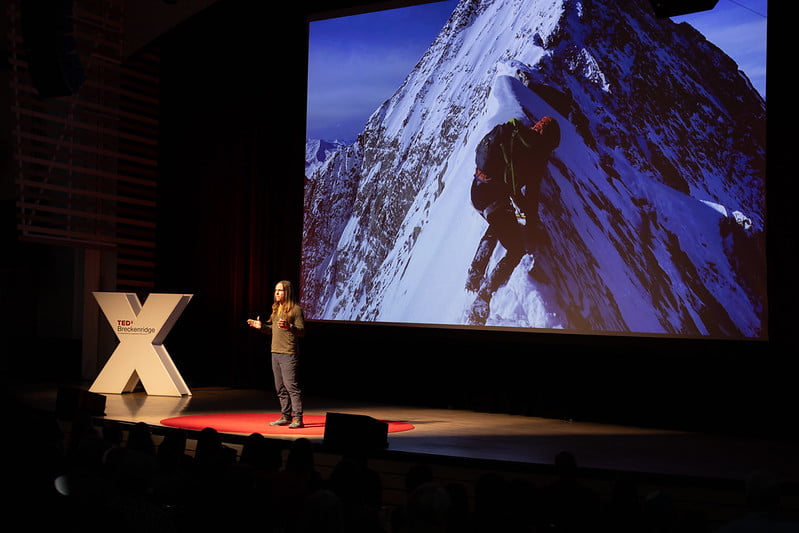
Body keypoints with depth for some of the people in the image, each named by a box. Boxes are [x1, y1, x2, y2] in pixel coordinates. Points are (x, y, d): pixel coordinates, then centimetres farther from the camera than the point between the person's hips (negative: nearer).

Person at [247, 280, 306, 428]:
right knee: (280, 388, 12)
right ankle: (286, 417, 20)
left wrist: (289, 327, -30)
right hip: (275, 353, 8)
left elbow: (302, 331, -13)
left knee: (291, 386, -10)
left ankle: (297, 418, -7)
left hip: (289, 354, -8)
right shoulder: (276, 309, 16)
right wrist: (261, 326, 10)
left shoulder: (296, 309, -8)